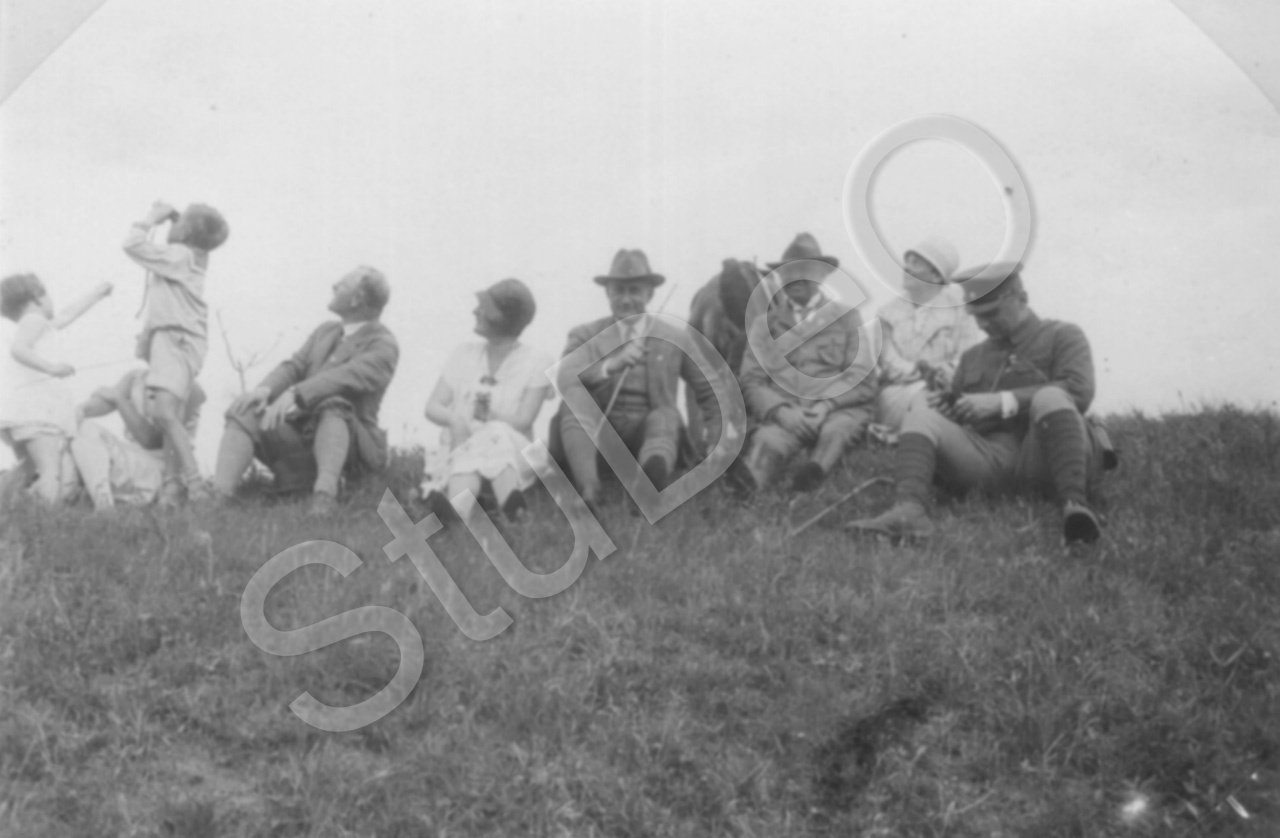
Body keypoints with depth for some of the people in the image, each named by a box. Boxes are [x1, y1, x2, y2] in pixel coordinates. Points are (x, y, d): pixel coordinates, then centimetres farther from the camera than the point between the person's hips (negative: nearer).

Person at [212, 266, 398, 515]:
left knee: (333, 404, -37)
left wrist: (295, 395, -38)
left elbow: (347, 378, -25)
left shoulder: (383, 346, -6)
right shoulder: (325, 331, 19)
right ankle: (219, 497, -36)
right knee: (244, 412, -15)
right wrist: (265, 389, -15)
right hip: (302, 434, 7)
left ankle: (325, 495, -56)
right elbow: (294, 366, 8)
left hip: (350, 445, -6)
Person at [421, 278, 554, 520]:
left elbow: (523, 421, -5)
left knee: (496, 434, -35)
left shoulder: (536, 361, 3)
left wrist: (487, 415, -18)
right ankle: (457, 511, -66)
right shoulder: (464, 354, 13)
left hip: (513, 453, -2)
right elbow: (432, 407, 7)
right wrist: (455, 419, -15)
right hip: (462, 447, 2)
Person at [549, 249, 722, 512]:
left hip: (648, 431, 0)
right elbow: (565, 384, -5)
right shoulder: (584, 336, 13)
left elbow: (710, 392, 18)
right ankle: (589, 489, -56)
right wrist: (611, 365, -20)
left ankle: (654, 474, -69)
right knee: (574, 404, -29)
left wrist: (716, 440, 3)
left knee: (664, 416, -33)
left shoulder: (675, 338, 15)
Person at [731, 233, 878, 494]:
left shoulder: (846, 316, 17)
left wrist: (825, 405, -13)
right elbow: (750, 382, 10)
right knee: (769, 437, -37)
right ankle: (748, 479, -68)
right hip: (783, 414, 0)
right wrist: (780, 411, -11)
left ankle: (816, 469, -68)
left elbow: (862, 380, 6)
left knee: (834, 431, -38)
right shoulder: (764, 323, 20)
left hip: (839, 410, 1)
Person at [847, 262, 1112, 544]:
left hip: (1041, 458, -4)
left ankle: (1074, 506, -52)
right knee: (921, 409, -14)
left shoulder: (1062, 336, 14)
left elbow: (1078, 392, -5)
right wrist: (945, 402, 1)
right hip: (988, 462, 4)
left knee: (1049, 397, -31)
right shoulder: (973, 357, 30)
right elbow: (959, 415, 26)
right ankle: (908, 508, -41)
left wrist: (1001, 402, -11)